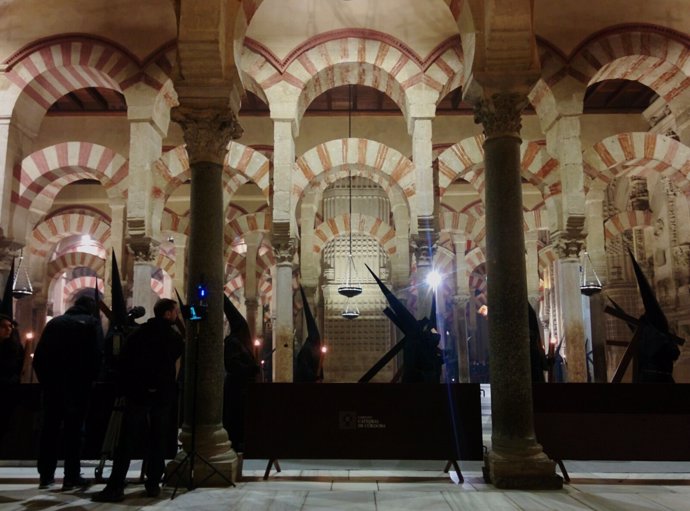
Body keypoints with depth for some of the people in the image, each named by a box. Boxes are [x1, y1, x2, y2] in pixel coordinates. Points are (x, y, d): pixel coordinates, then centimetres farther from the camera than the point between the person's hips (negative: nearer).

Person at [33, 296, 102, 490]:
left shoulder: (54, 322, 15)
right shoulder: (91, 322, 2)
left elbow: (38, 356, 10)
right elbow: (97, 354, -9)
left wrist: (44, 380, 14)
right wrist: (90, 379, 1)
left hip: (51, 383, 4)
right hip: (77, 384, -4)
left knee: (49, 428, 11)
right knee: (73, 429, 0)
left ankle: (46, 475, 14)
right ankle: (72, 476, 1)